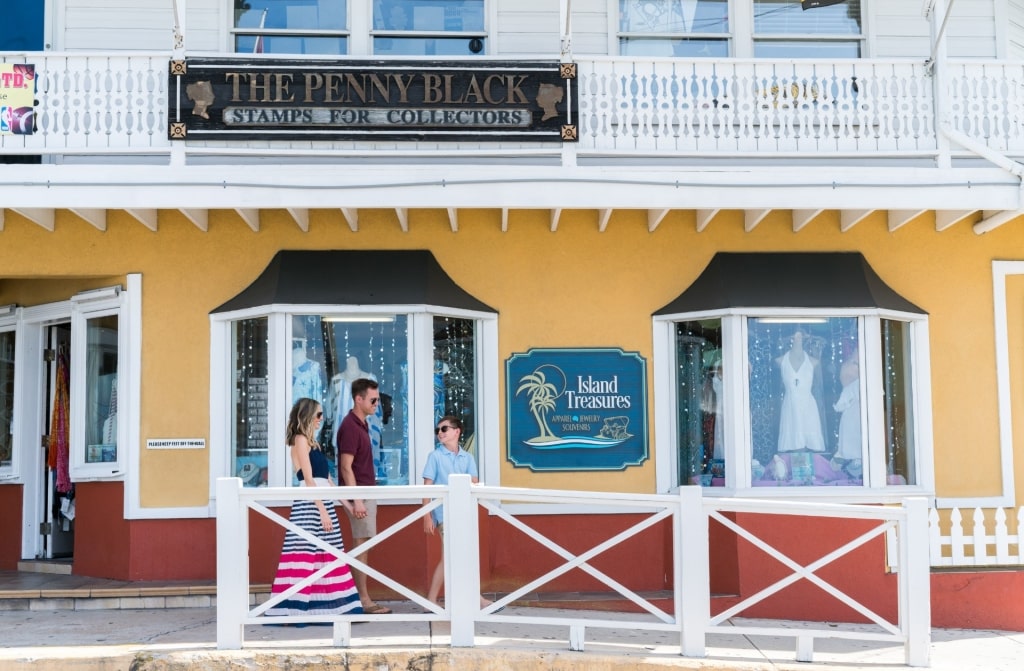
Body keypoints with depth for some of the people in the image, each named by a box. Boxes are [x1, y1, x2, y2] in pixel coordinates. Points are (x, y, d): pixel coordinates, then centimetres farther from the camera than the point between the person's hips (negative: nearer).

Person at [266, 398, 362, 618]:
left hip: (322, 501, 9)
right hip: (309, 503, -9)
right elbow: (309, 479, -14)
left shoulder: (311, 441, 20)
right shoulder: (300, 439, -6)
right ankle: (293, 608, -8)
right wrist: (322, 510, -18)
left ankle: (324, 607, 12)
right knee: (307, 553, -11)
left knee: (324, 556, 8)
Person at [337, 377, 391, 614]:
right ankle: (363, 601, -2)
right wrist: (357, 500, -23)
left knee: (363, 546, 10)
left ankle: (361, 598, 15)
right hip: (360, 494, -9)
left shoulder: (361, 424, 14)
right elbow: (346, 467, -19)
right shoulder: (350, 426, -15)